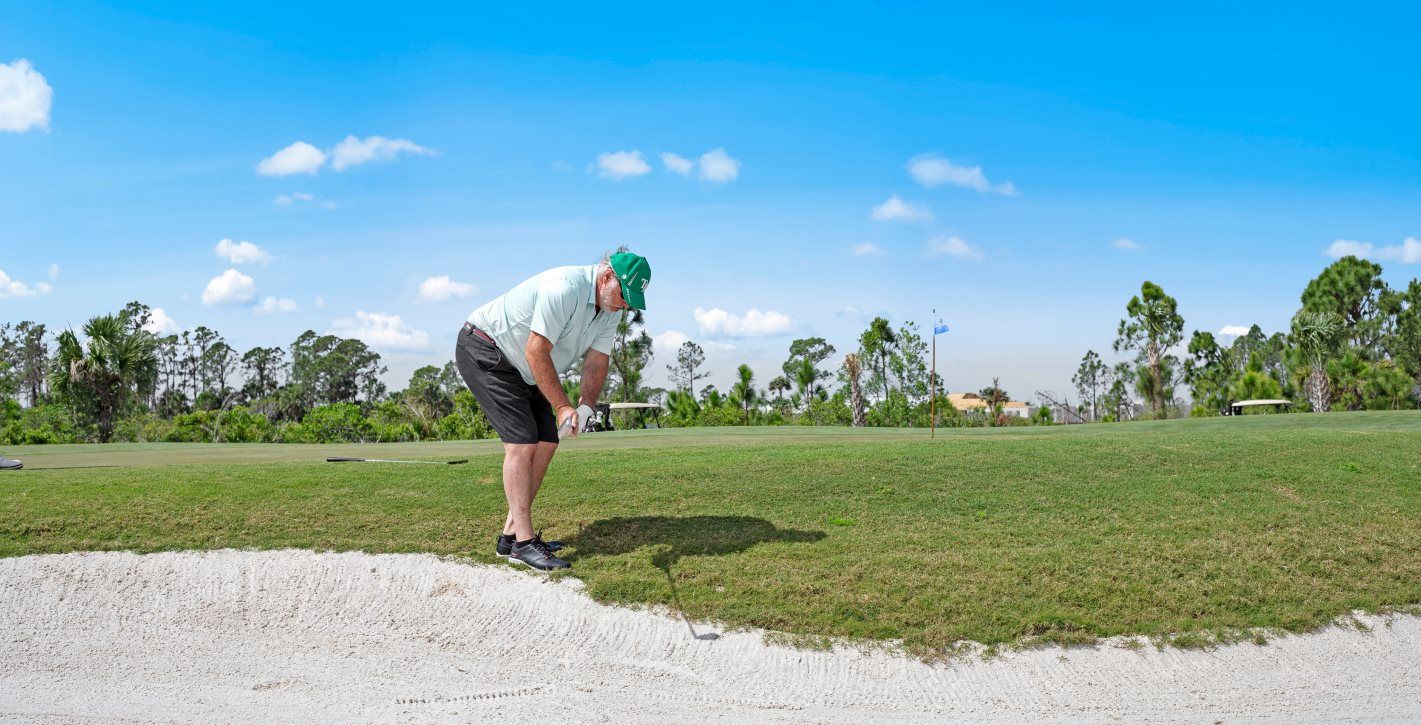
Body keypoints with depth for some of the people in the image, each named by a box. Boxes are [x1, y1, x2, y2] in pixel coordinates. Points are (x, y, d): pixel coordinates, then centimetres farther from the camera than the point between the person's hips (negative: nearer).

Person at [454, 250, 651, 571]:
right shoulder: (565, 289, -30)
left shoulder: (611, 309, -2)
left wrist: (584, 407, -22)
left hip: (521, 369, 9)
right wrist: (562, 406, -28)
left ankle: (510, 534, 10)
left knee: (546, 443, 3)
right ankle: (524, 541, -14)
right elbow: (536, 352, -29)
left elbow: (596, 363, -4)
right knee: (522, 441, -17)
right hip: (483, 350, -9)